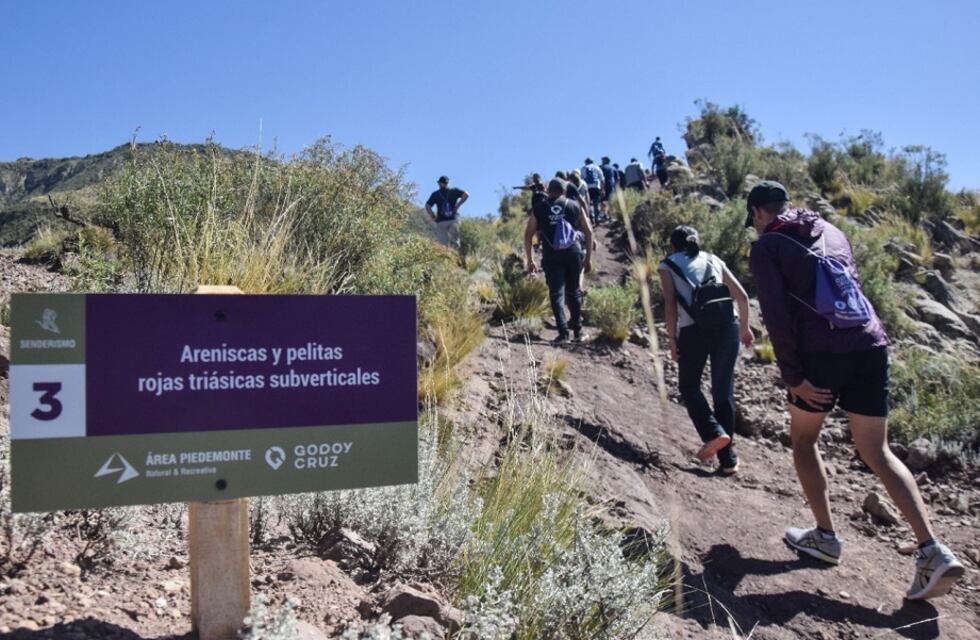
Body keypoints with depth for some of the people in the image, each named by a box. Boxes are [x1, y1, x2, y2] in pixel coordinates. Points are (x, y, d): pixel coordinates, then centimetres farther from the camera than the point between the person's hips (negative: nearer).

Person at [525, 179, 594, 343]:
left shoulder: (539, 208, 10)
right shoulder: (575, 206, 12)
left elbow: (528, 235, 7)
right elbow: (588, 232, 8)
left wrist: (530, 260, 12)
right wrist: (588, 257, 13)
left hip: (551, 256, -1)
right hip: (574, 253, 1)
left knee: (557, 293, 2)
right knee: (574, 291, 16)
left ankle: (563, 332, -8)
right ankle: (577, 329, 23)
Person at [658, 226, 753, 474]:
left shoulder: (668, 265, 14)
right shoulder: (713, 259, 23)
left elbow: (670, 304, 0)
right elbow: (742, 296, 17)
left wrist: (672, 338, 4)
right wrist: (745, 327, 27)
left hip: (695, 329, -3)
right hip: (727, 324, 3)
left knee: (688, 386, 17)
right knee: (724, 391, 11)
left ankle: (714, 433, -3)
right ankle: (728, 459, 13)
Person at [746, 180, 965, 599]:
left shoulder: (767, 247, 2)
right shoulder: (830, 230, 21)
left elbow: (776, 314, -7)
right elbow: (853, 288, 22)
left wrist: (793, 376, -8)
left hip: (822, 351, -5)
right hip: (870, 345, 5)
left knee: (803, 439, 17)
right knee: (876, 452, 9)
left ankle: (825, 536, 20)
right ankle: (932, 550, -2)